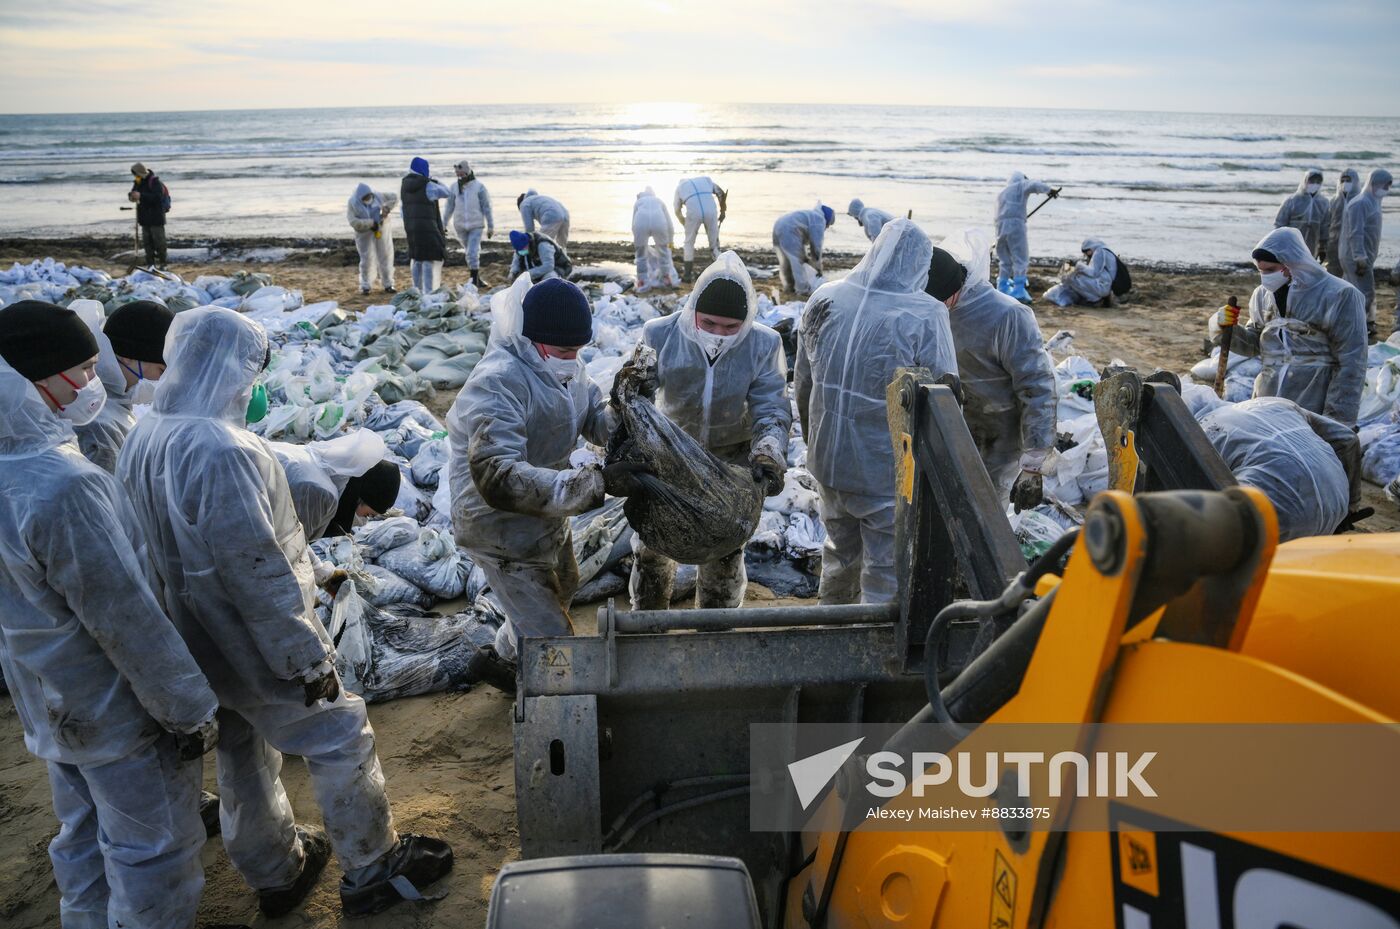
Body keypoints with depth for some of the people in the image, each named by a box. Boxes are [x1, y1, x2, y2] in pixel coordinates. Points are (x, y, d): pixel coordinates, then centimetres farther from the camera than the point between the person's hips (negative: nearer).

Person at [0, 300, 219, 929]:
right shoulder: (64, 487, -31)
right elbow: (128, 621, -26)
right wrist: (188, 709, -15)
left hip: (51, 704, 9)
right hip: (117, 712, -9)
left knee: (84, 837, 24)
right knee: (155, 849, 9)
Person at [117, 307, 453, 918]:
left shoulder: (142, 439, 1)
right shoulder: (220, 450, -29)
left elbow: (167, 544, 10)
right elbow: (256, 571, -28)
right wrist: (307, 658, -19)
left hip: (194, 648, 9)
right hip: (254, 647, -9)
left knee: (242, 755, 22)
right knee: (340, 740, 8)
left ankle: (275, 873, 40)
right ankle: (373, 871, 22)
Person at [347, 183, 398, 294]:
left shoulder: (378, 197, -4)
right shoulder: (352, 205, -12)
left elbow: (395, 197, 5)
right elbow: (354, 222, -22)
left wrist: (387, 208, -12)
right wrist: (371, 223, -27)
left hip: (382, 232, 3)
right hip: (365, 234, -3)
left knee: (386, 257, 4)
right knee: (367, 259, -6)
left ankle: (388, 284, 13)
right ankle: (365, 286, 4)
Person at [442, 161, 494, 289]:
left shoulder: (479, 187, -6)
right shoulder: (453, 188, 1)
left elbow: (486, 207, -2)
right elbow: (449, 208, 8)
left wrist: (490, 226, -2)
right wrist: (443, 225, 8)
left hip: (476, 225, -3)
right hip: (460, 226, 3)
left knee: (473, 253, -13)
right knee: (471, 253, 11)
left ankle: (474, 282, -8)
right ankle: (478, 281, 21)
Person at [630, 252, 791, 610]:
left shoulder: (764, 344, -17)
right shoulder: (660, 335, -19)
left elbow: (771, 409, -19)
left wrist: (768, 454, -38)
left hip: (732, 459, 0)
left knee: (725, 554, 13)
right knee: (651, 547, 13)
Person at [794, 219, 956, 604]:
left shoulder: (824, 299, -3)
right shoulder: (925, 317, -19)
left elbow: (802, 383, 7)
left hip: (827, 459, 6)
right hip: (889, 471, -6)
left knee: (840, 551, 26)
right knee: (885, 573, 9)